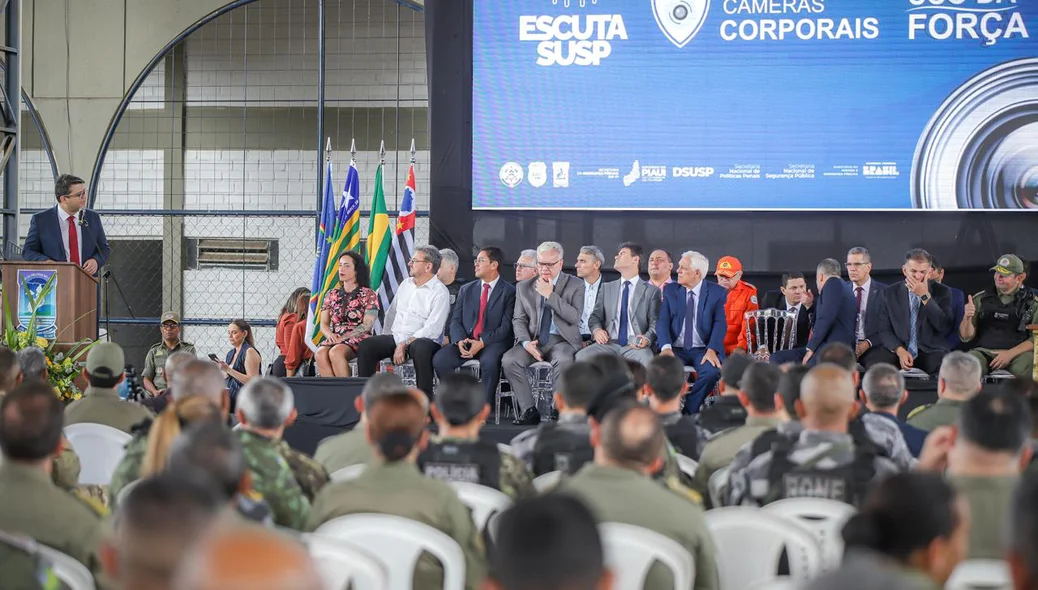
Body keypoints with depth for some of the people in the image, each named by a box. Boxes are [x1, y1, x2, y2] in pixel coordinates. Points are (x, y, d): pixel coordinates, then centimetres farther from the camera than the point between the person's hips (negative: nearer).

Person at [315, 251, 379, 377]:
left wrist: (344, 337, -17)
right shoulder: (332, 295, 18)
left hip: (358, 340, -4)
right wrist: (330, 335, -10)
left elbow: (367, 325, -6)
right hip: (335, 339, 4)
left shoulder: (368, 295, 4)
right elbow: (323, 323, 13)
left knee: (335, 352, -36)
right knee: (321, 353, -31)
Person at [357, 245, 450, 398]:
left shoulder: (440, 292, -7)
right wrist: (385, 343, 11)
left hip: (421, 340, -6)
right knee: (365, 346, -18)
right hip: (395, 338, 6)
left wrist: (404, 345, -20)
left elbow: (433, 329, -16)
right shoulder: (406, 284, 16)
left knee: (420, 348, -41)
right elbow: (391, 313, 23)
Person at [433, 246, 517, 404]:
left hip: (492, 343, -4)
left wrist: (482, 343, -19)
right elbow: (455, 320, 11)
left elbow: (506, 326, -8)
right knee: (439, 359, -23)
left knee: (489, 361, -38)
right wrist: (459, 341, -11)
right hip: (465, 341, 4)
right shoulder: (466, 289, 17)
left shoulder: (509, 292, 1)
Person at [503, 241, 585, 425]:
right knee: (509, 360, -25)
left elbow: (575, 317, -11)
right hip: (534, 340, 3)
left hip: (562, 340, -3)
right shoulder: (524, 287, 12)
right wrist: (526, 342, -10)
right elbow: (519, 320, 10)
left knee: (563, 360, -38)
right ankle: (530, 410, -17)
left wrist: (550, 295, -15)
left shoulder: (575, 285, 2)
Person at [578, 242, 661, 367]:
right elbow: (595, 316, 18)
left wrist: (647, 339, -17)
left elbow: (655, 323, 5)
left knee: (646, 361, -38)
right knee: (581, 357, -26)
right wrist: (596, 330, -6)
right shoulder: (606, 288, 21)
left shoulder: (651, 291, 10)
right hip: (609, 343, 3)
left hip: (635, 345, -3)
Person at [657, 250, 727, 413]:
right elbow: (663, 322, -1)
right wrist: (666, 347, -20)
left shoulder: (717, 293, 2)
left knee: (713, 371, -32)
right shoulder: (670, 290, 8)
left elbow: (720, 324, -7)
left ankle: (688, 411, -13)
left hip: (703, 350, -1)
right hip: (676, 349, 1)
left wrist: (712, 350, -24)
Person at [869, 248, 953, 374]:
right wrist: (899, 351, -14)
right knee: (873, 363, -30)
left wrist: (925, 296, -15)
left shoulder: (942, 292, 4)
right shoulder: (888, 293, 7)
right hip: (896, 351, 1)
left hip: (930, 353, -1)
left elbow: (944, 326, -9)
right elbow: (884, 329, 5)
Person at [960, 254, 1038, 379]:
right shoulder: (980, 299, 12)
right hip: (984, 352, 1)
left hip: (1018, 353, -1)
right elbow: (966, 337, 10)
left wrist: (1010, 354, -15)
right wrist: (967, 318, -11)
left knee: (1023, 369, -37)